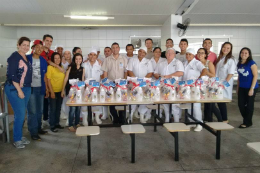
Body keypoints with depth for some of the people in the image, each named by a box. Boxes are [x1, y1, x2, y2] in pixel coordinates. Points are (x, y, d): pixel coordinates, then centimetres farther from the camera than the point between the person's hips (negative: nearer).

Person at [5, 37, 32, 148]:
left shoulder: (26, 58, 11)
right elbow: (11, 75, -17)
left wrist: (26, 89, 13)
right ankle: (16, 140, 10)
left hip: (26, 89, 7)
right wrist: (19, 90, -19)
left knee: (21, 114, 13)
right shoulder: (14, 57, -11)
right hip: (14, 89, -7)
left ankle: (20, 136, 26)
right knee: (20, 114, -6)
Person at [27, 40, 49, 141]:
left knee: (39, 110, 12)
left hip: (40, 88, 5)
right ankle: (33, 132, 6)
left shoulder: (43, 61, 10)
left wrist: (46, 89, 12)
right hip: (30, 88, -5)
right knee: (32, 111, -2)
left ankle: (38, 128, 26)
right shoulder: (27, 58, -4)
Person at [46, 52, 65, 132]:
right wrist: (52, 92, -14)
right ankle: (52, 125, 13)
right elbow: (48, 80, -11)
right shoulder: (50, 67, -9)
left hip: (60, 92, 6)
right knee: (53, 109, 1)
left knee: (58, 108, 14)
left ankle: (57, 123, 27)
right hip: (53, 92, -5)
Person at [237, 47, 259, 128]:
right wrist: (237, 88, 15)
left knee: (249, 105, 4)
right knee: (241, 105, 7)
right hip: (242, 88, 6)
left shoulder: (251, 63, -9)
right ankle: (246, 120, 26)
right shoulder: (239, 64, 9)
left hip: (250, 88, -6)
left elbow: (255, 76, -11)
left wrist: (252, 89, -15)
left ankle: (247, 122, 17)